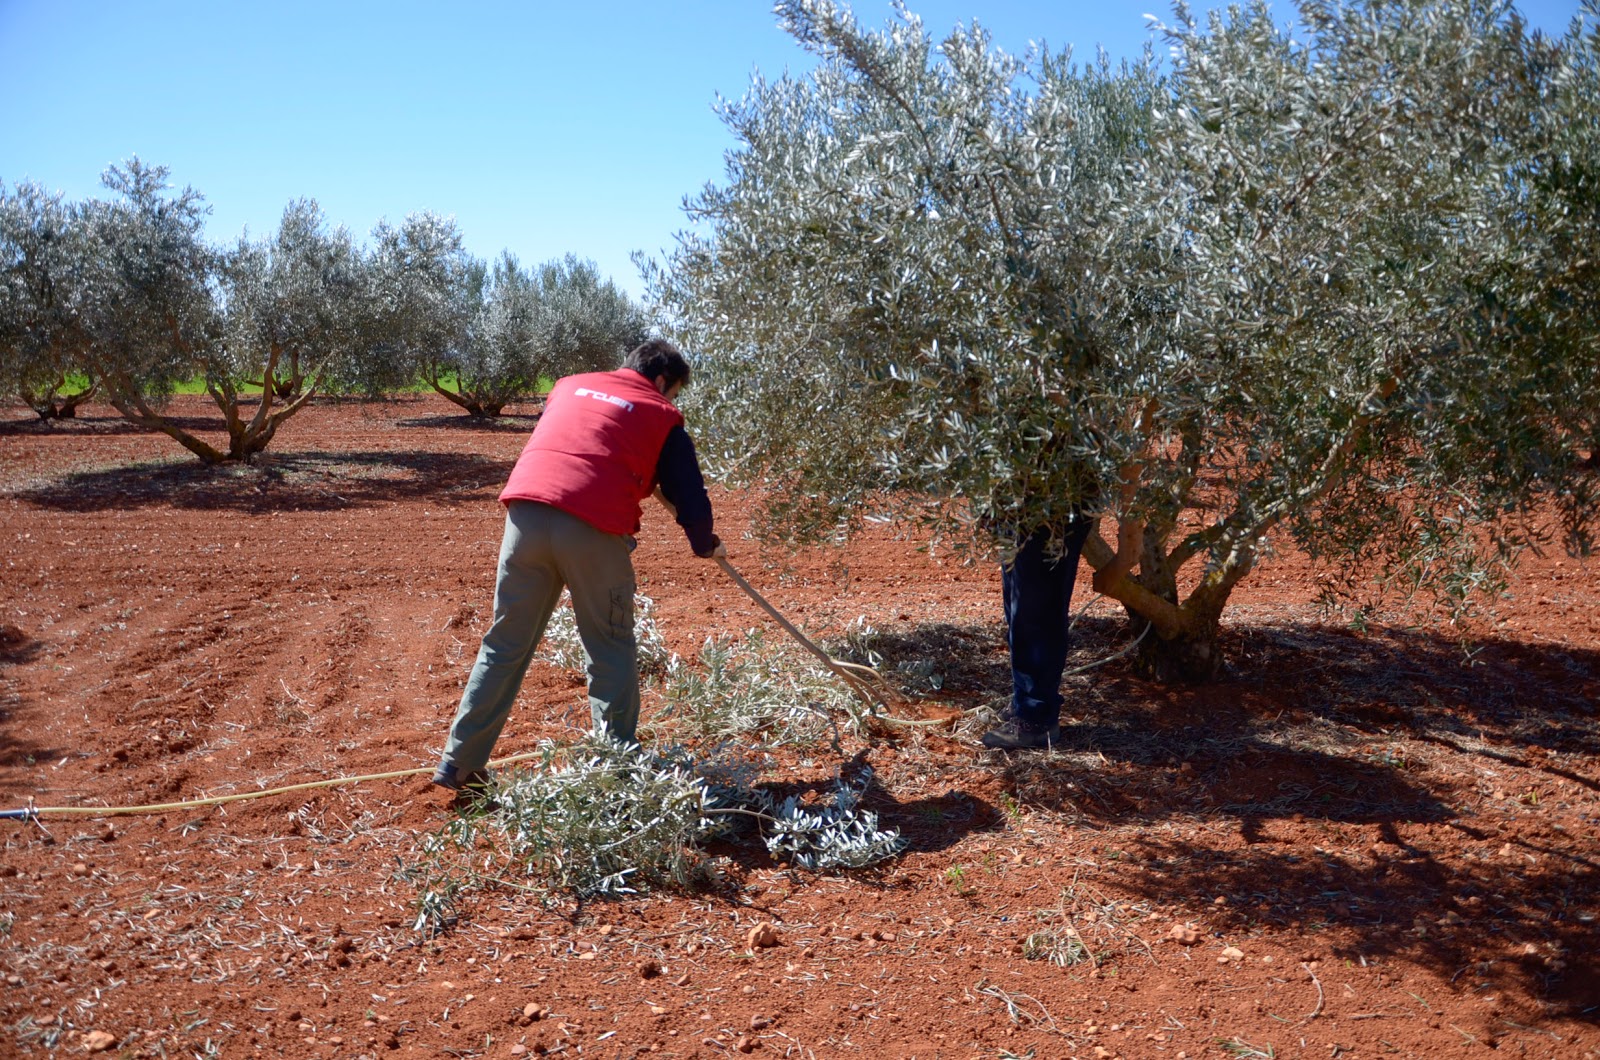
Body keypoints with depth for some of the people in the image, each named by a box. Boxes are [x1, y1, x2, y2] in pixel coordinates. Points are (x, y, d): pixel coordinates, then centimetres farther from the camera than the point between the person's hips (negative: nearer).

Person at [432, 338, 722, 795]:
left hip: (526, 513, 4)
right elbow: (689, 495, 12)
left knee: (505, 644, 14)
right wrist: (705, 544, 32)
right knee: (611, 650, 11)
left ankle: (459, 764, 19)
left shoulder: (570, 386, 27)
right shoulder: (661, 416, 14)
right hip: (593, 529, -4)